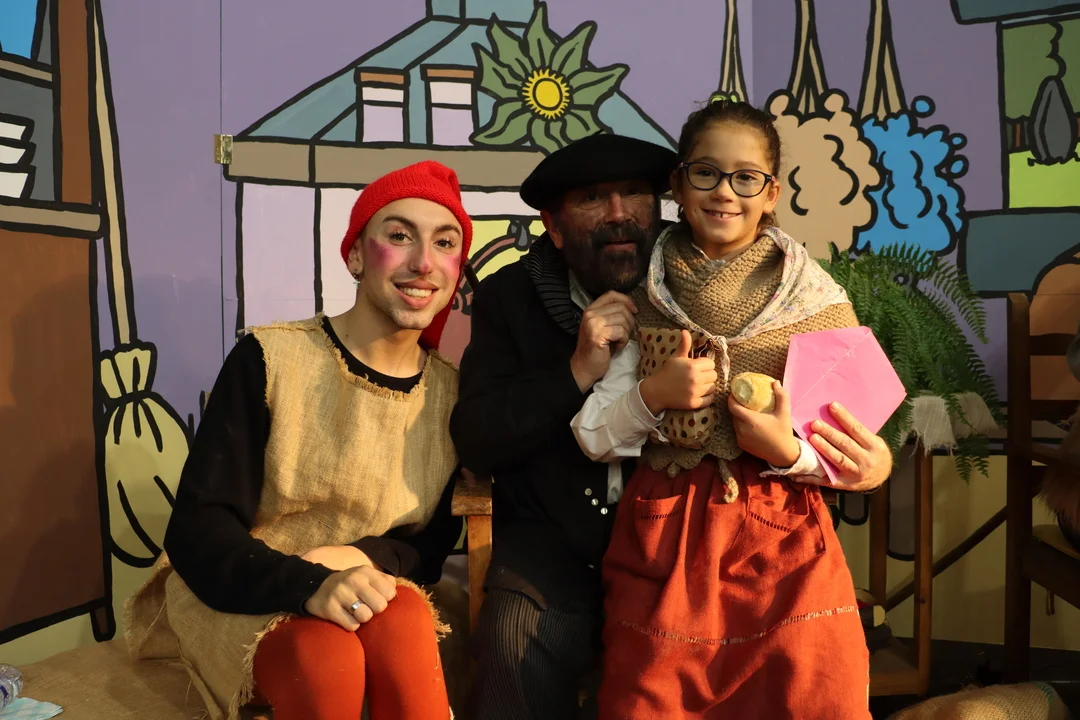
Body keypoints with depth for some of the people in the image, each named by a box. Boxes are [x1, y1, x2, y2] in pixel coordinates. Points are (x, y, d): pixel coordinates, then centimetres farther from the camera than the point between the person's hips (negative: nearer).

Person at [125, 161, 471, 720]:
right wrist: (310, 584, -33)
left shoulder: (449, 391, -2)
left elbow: (437, 541, 3)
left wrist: (364, 558, -19)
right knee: (327, 655, -34)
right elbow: (197, 529, -15)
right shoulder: (269, 359, -12)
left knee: (403, 623, -31)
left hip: (371, 589, 3)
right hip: (245, 600, -2)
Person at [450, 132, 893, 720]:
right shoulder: (509, 297, 0)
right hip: (554, 539, 0)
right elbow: (473, 442, -8)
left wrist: (870, 459, -20)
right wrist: (577, 372, -21)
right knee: (520, 638, -26)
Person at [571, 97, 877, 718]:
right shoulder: (645, 299, 4)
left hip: (785, 547, 0)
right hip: (663, 544, 1)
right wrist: (651, 395, -16)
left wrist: (789, 452, -18)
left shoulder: (817, 302, 0)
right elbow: (594, 439, 3)